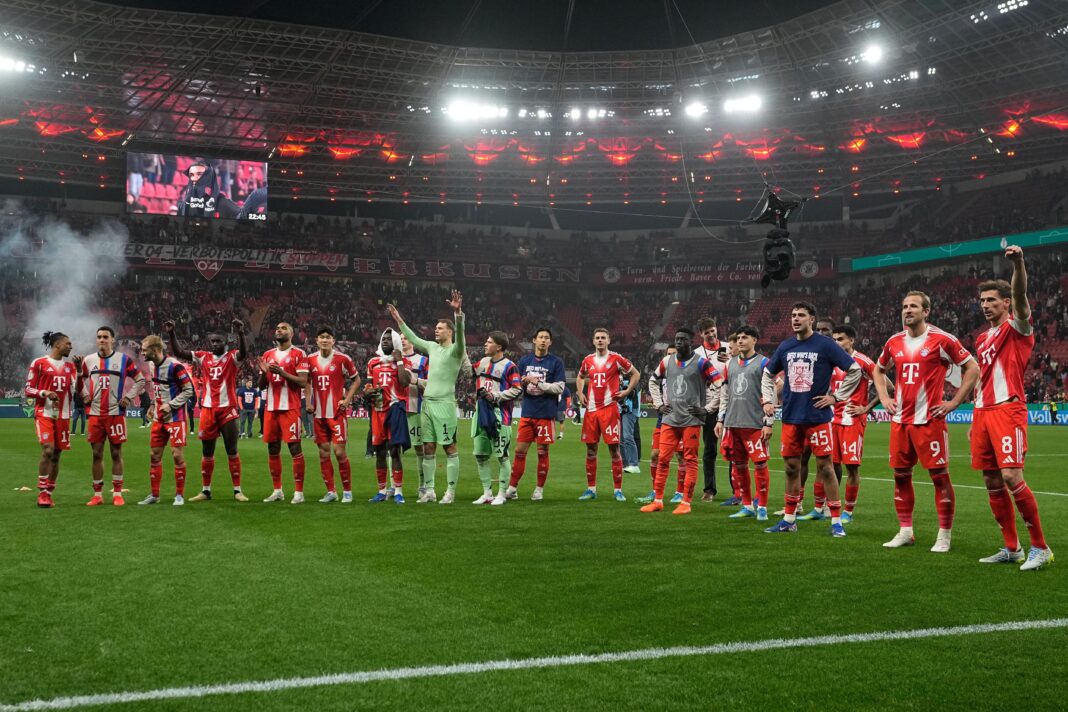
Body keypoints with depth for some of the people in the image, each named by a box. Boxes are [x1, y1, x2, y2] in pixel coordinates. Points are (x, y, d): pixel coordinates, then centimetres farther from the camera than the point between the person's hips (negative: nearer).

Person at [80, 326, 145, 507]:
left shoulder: (124, 360, -1)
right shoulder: (88, 360, 7)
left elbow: (140, 380, 5)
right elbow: (82, 380, 23)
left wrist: (128, 397, -3)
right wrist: (85, 395, 7)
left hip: (116, 413, -2)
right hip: (95, 414, 2)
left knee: (116, 453, 2)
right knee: (97, 454, 5)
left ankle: (117, 494, 9)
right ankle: (97, 495, 12)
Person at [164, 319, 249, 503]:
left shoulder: (232, 357, -2)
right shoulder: (203, 357, 8)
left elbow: (244, 352, -24)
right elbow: (178, 352, 3)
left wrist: (240, 333, -40)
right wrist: (171, 333, -9)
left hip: (228, 409, -3)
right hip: (208, 409, 4)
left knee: (232, 451, 2)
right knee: (207, 452, 10)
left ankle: (237, 490, 7)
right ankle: (205, 490, 19)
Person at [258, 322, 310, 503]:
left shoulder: (298, 355, -2)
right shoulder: (268, 355, 16)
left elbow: (303, 382, -10)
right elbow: (261, 385, 17)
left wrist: (282, 372, -20)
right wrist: (264, 373, -4)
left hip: (290, 408, -6)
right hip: (271, 408, 6)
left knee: (295, 448, -7)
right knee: (273, 449, 8)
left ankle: (299, 492, -4)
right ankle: (277, 490, 17)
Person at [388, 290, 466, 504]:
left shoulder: (455, 350, -6)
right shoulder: (433, 347, 14)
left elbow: (460, 334, -25)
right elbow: (413, 339, 27)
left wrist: (458, 313, -40)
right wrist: (399, 320, 29)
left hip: (444, 404, -7)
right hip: (427, 402, 7)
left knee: (449, 447, -2)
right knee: (428, 448, 8)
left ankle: (451, 491, 2)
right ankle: (429, 491, 13)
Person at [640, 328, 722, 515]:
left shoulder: (701, 363, -6)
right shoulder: (667, 361, 9)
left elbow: (721, 385, -8)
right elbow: (653, 382, 25)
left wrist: (707, 409, -8)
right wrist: (659, 404, 14)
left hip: (692, 420, -4)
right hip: (670, 419, 5)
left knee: (690, 461, 0)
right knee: (663, 459, 4)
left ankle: (686, 503, 6)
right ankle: (657, 501, 12)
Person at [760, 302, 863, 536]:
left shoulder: (825, 345, -6)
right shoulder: (785, 346, 8)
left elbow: (855, 370, -5)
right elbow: (768, 374, 22)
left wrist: (836, 396, -7)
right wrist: (767, 400, 11)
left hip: (817, 416, -5)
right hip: (790, 417, 5)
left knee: (825, 466, -3)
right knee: (791, 467, 10)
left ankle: (836, 521, 5)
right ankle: (789, 519, 20)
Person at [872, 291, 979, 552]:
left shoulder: (941, 340, -7)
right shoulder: (894, 342, 10)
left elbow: (972, 368, -4)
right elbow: (878, 370, 27)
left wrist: (954, 402, -8)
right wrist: (884, 398, 13)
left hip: (929, 420, -6)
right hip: (900, 420, 6)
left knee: (939, 475, -3)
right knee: (900, 475, 8)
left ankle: (945, 535, 5)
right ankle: (905, 531, 18)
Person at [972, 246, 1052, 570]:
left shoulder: (1016, 327, 0)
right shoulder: (983, 339, 21)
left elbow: (1020, 296, -21)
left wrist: (1018, 264, -38)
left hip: (1007, 409, -8)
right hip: (983, 411, 8)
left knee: (1011, 477, -16)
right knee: (992, 483, 7)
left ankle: (1040, 548, -6)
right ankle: (1011, 549, 15)